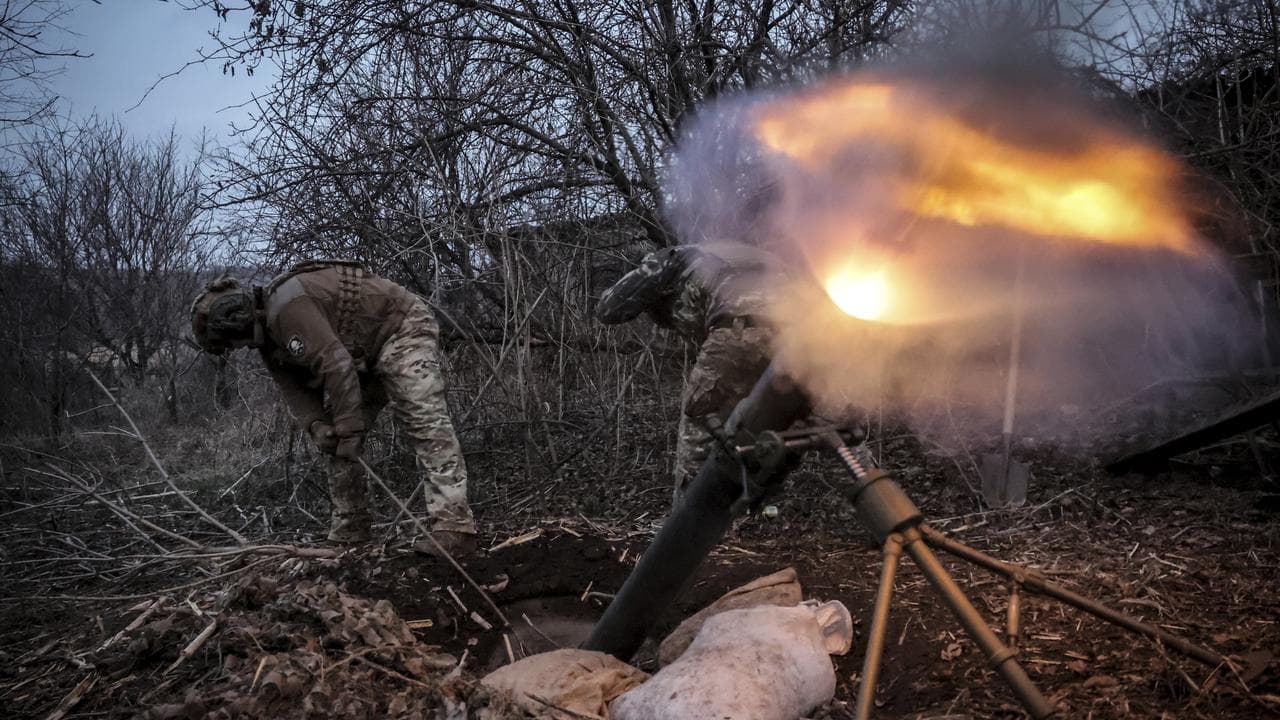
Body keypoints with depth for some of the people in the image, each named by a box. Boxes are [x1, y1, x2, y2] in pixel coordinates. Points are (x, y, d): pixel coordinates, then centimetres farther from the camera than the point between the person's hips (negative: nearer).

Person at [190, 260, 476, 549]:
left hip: (403, 328, -10)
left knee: (425, 420, -26)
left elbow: (335, 365, -32)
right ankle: (347, 534, 13)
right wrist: (315, 425, -17)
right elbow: (293, 386, 3)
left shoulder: (286, 305, -27)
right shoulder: (268, 334, 6)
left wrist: (348, 429, -26)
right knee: (338, 441, 7)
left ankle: (453, 526, -34)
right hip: (365, 356, 11)